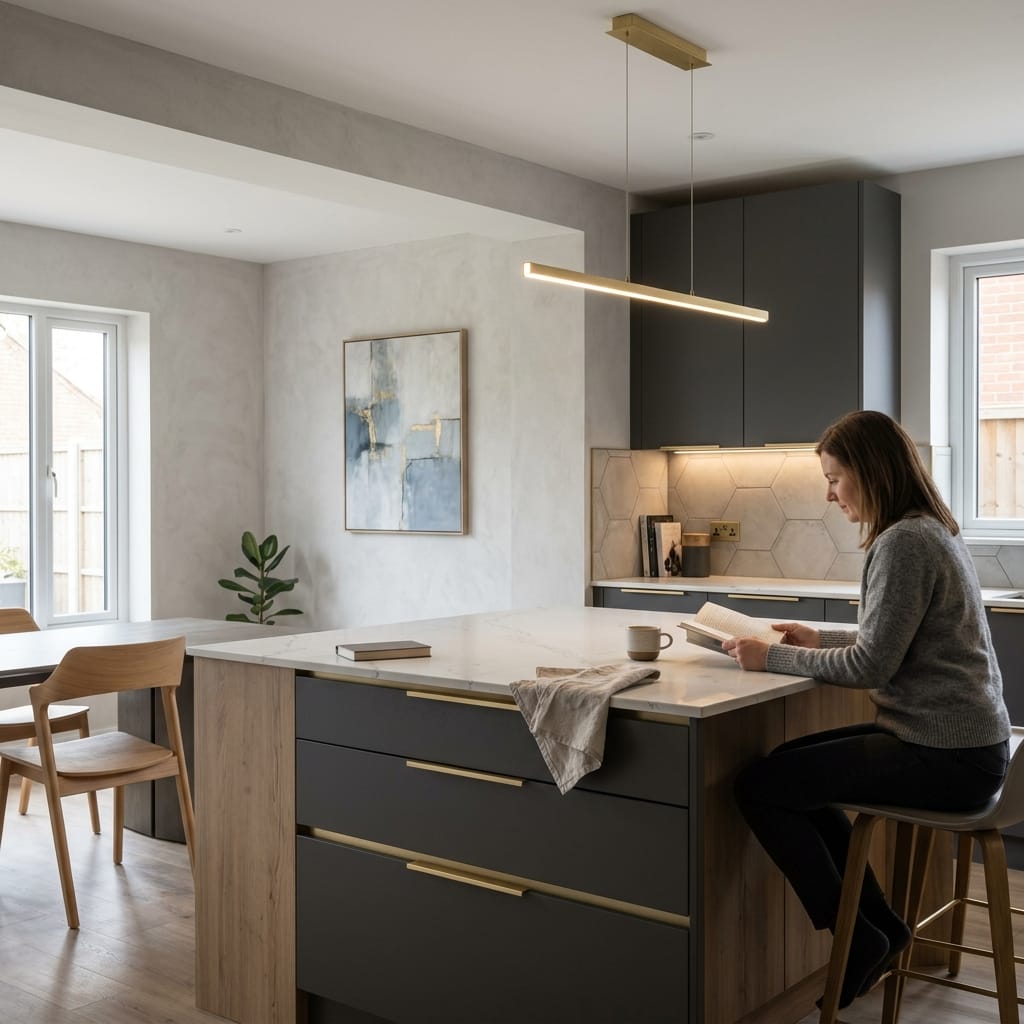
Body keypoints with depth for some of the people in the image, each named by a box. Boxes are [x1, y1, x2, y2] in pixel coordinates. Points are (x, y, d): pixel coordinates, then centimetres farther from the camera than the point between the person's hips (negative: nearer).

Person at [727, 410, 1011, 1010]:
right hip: (964, 741, 11)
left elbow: (871, 666, -20)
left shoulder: (904, 542, -19)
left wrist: (773, 657, -12)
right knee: (794, 764, 20)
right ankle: (882, 926, 22)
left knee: (759, 787, -7)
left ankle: (860, 940, 7)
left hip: (944, 757, -11)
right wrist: (821, 640, 12)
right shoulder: (934, 531, 12)